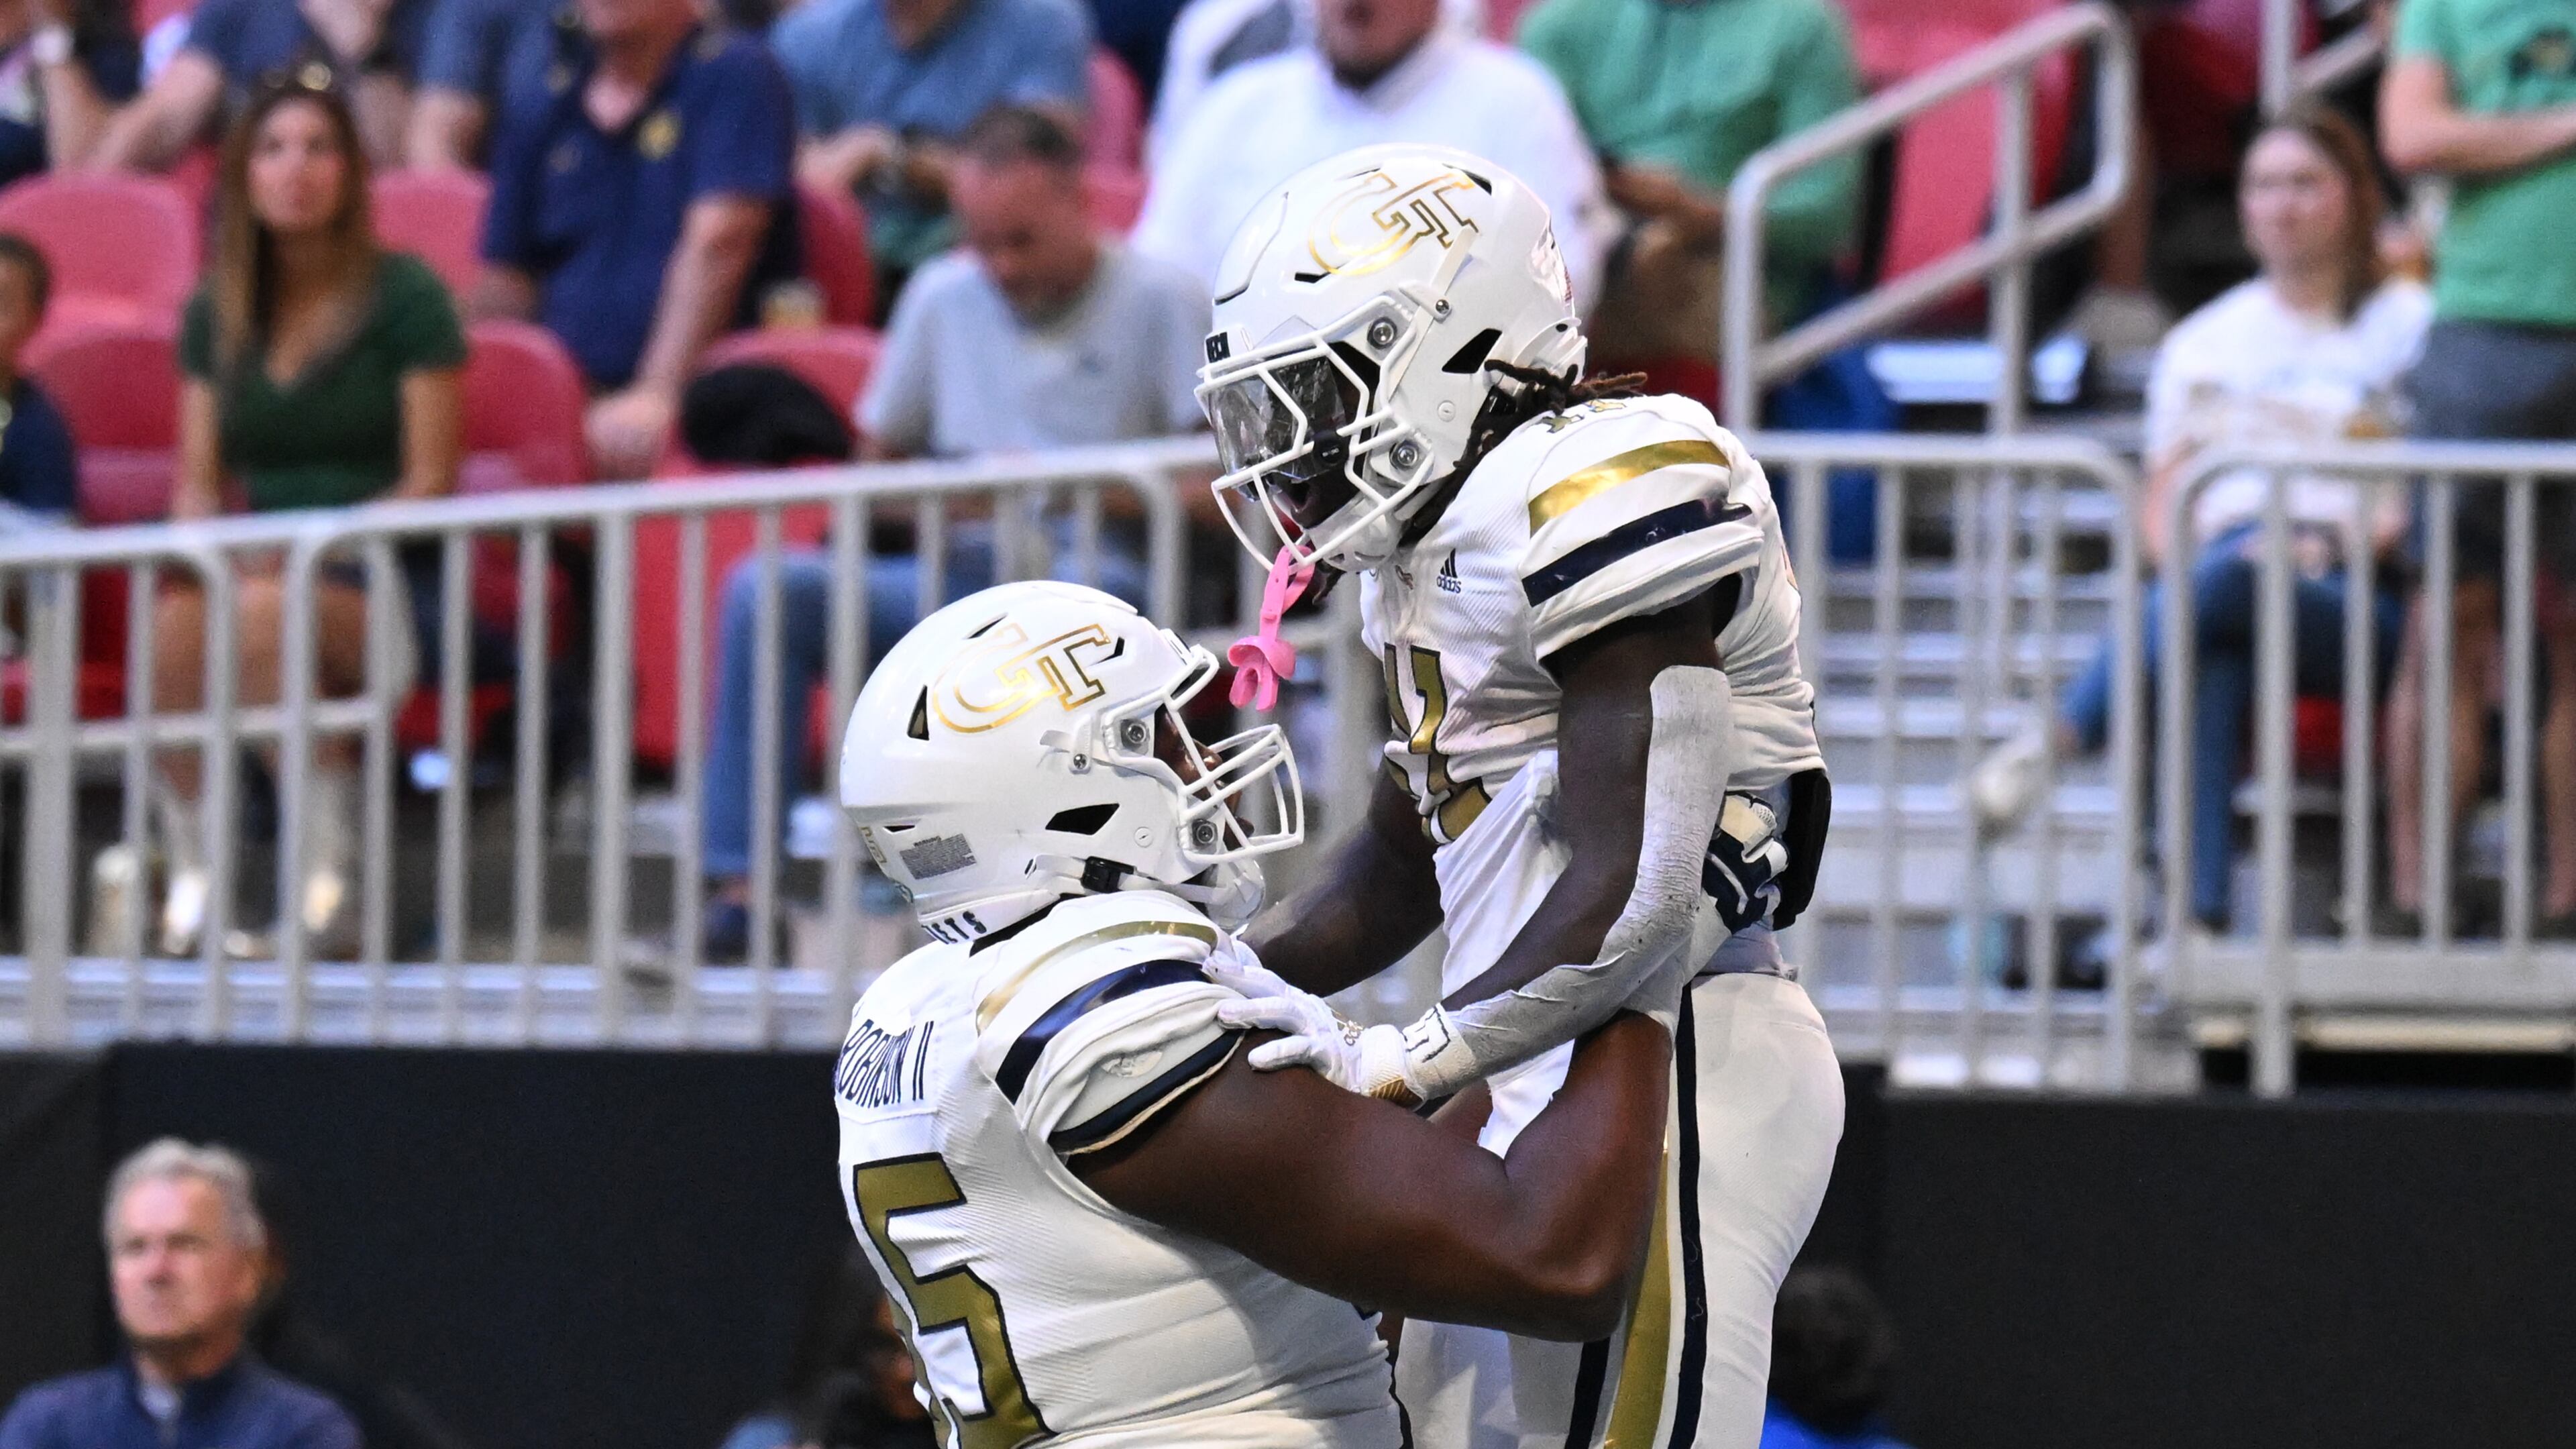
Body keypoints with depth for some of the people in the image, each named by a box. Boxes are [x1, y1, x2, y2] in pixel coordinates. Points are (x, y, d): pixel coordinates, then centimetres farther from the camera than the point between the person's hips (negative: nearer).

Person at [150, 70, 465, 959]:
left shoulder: (404, 299, 1)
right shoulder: (215, 312, 16)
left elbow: (428, 482, -4)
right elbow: (198, 480, 15)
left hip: (377, 580, -4)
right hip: (260, 561, 4)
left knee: (265, 610, -39)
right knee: (176, 616, -34)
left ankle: (329, 877, -32)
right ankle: (192, 876, -29)